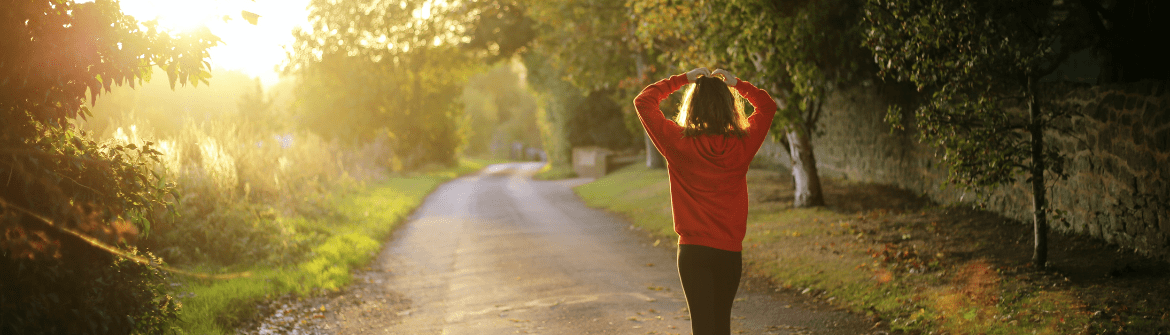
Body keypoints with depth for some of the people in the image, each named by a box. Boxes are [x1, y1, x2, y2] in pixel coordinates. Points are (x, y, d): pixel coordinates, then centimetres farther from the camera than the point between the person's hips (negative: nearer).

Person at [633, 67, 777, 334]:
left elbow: (643, 102, 2)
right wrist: (736, 83, 14)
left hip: (693, 250, -2)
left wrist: (682, 79, 5)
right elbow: (768, 106, 14)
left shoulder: (679, 142, -10)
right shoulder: (742, 144, -5)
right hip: (730, 251, 3)